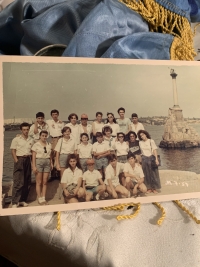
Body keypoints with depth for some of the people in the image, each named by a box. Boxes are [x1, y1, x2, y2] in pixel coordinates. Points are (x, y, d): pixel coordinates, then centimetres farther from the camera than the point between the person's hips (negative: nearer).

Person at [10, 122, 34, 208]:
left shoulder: (31, 140, 12)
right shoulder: (16, 139, 0)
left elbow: (32, 151, 14)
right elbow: (13, 151, -4)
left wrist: (32, 161, 4)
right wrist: (16, 161, -11)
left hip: (28, 160, 5)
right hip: (19, 160, -5)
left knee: (26, 182, 7)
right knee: (18, 182, -9)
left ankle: (23, 200, 17)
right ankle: (15, 202, -4)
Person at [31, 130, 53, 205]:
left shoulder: (49, 145, 12)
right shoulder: (36, 145, -1)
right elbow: (33, 156, -4)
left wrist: (51, 163, 3)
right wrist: (34, 166, -11)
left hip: (47, 162, 4)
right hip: (39, 162, -4)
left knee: (45, 182, 6)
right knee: (39, 182, 0)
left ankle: (43, 198, 13)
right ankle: (39, 199, 8)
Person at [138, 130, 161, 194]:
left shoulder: (151, 141, -4)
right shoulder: (140, 143, 6)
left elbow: (154, 150, -9)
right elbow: (141, 151, 9)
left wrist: (156, 159, -17)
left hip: (151, 158, -3)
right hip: (144, 159, 3)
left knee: (153, 173, 1)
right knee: (147, 174, 5)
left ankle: (154, 188, 9)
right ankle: (149, 188, 13)